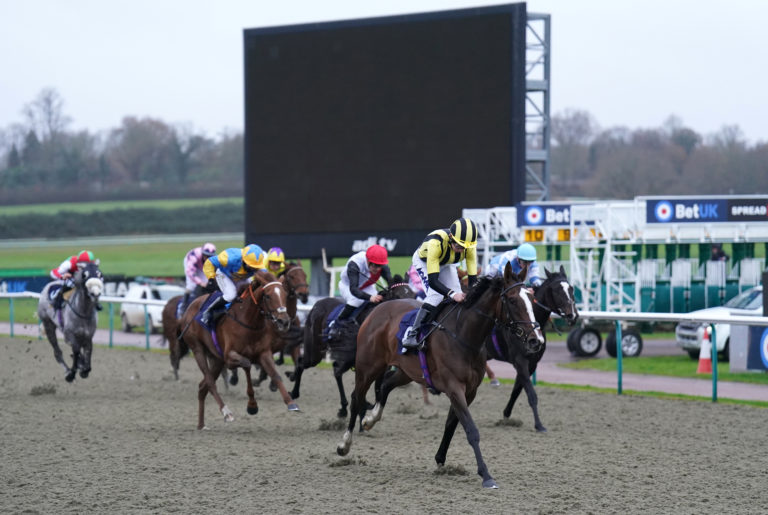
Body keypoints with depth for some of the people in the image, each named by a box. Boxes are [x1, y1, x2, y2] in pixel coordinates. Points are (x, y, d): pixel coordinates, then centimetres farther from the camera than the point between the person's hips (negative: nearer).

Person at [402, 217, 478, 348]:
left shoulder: (470, 246, -31)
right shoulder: (436, 242, -45)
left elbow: (473, 278, -28)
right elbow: (433, 280, -46)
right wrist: (452, 294, -60)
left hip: (447, 264, 5)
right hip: (424, 261, -5)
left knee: (459, 298, -10)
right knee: (435, 295, -26)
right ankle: (412, 333, -21)